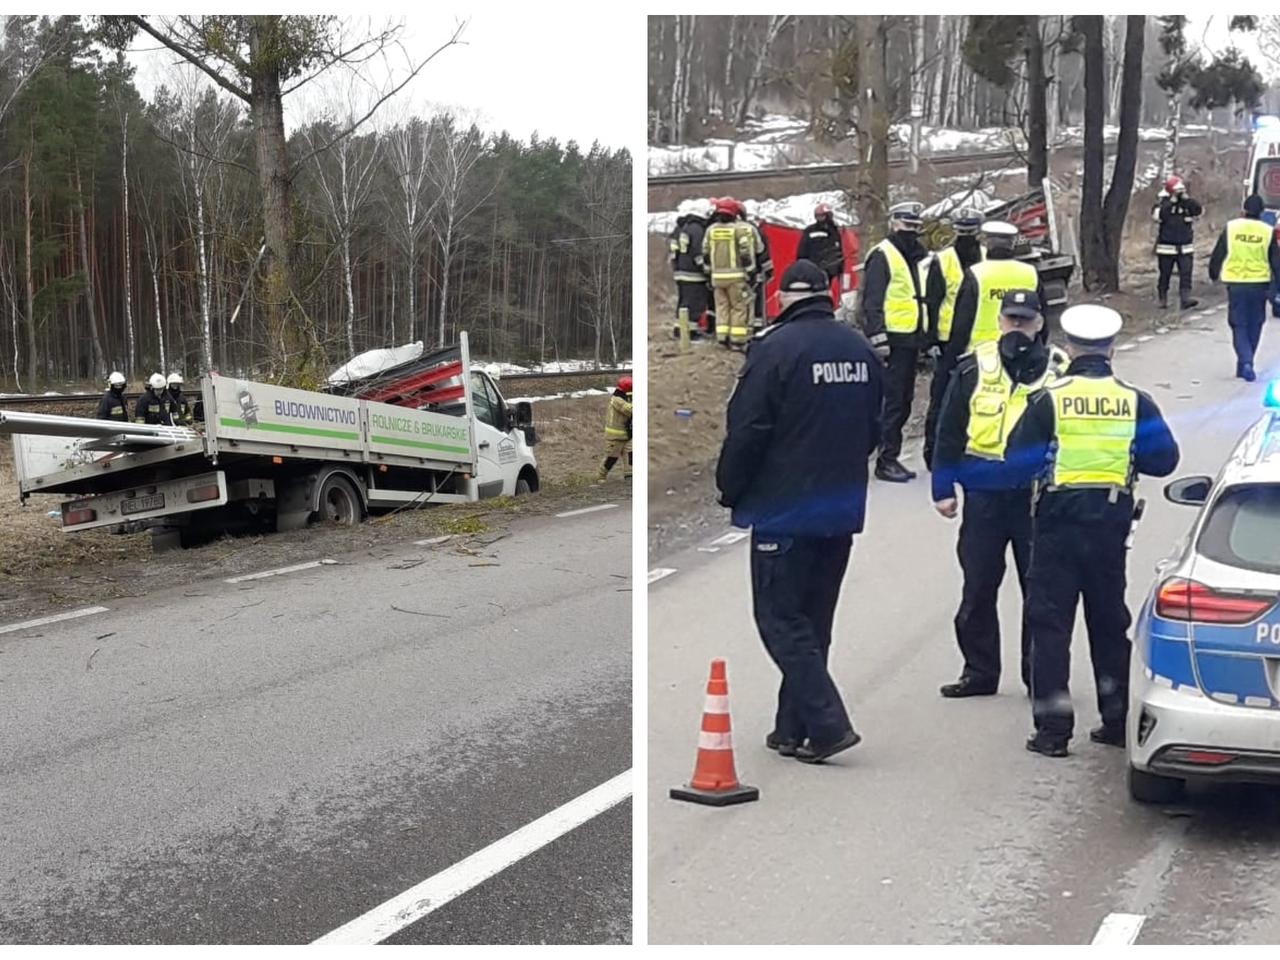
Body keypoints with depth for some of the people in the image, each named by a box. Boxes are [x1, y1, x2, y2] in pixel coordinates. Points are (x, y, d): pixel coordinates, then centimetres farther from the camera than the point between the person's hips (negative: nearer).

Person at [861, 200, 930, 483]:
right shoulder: (882, 256, -8)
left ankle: (891, 456, 18)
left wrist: (930, 335, 23)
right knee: (891, 401, -8)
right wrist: (878, 338, -19)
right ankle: (887, 460, -4)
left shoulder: (920, 257, 18)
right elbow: (872, 301, -14)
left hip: (912, 339, 9)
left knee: (904, 401, 11)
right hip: (893, 339, -9)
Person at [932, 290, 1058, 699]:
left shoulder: (1056, 372, 0)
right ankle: (979, 671, 20)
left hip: (1037, 496, -1)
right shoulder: (974, 368, 1)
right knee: (977, 589, 8)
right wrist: (943, 488, 3)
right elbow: (949, 431, 5)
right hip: (984, 495, 1)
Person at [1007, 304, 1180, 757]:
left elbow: (1019, 458, -7)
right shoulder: (1134, 401, 0)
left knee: (1050, 622, 1)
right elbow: (1164, 459, 3)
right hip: (1111, 521, 3)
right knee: (1109, 621, 16)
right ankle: (1116, 721, 23)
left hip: (1058, 520, -3)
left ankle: (1052, 729, -4)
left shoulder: (1050, 398, -8)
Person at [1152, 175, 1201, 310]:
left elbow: (1199, 210, -12)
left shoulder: (1187, 204, 6)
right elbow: (1159, 215, -22)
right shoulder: (1163, 204, -1)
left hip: (1185, 248, 2)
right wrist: (1172, 201, -22)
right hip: (1166, 247, -2)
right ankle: (1163, 300, 18)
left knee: (1186, 274, -9)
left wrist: (1186, 198, -17)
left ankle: (1185, 299, -14)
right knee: (1164, 275, 6)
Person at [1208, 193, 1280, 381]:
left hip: (1236, 283, 0)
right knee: (1254, 325, 15)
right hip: (1259, 284, 1)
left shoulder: (1231, 227, -3)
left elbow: (1217, 255, 4)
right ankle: (1244, 365, 22)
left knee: (1239, 325, 5)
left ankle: (1246, 362, -16)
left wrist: (1214, 274, 21)